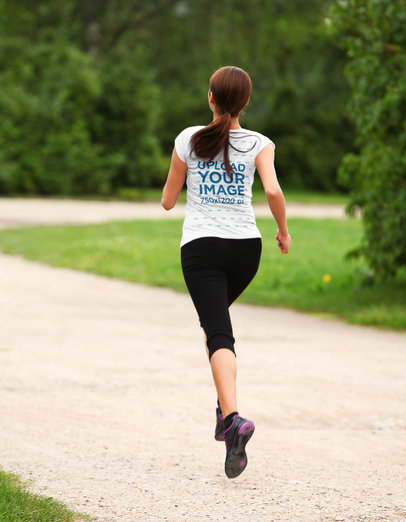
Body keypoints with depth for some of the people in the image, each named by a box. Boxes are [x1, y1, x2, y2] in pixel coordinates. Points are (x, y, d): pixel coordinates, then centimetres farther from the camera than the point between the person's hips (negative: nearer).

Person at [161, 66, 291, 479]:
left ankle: (233, 417, -31)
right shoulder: (258, 144, 1)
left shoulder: (189, 140, 2)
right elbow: (273, 190, -15)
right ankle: (224, 409, 20)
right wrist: (283, 230, 1)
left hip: (200, 247, -2)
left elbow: (168, 201, 7)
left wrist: (171, 193, 29)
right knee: (216, 316, 27)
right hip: (245, 244, 2)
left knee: (219, 334, -9)